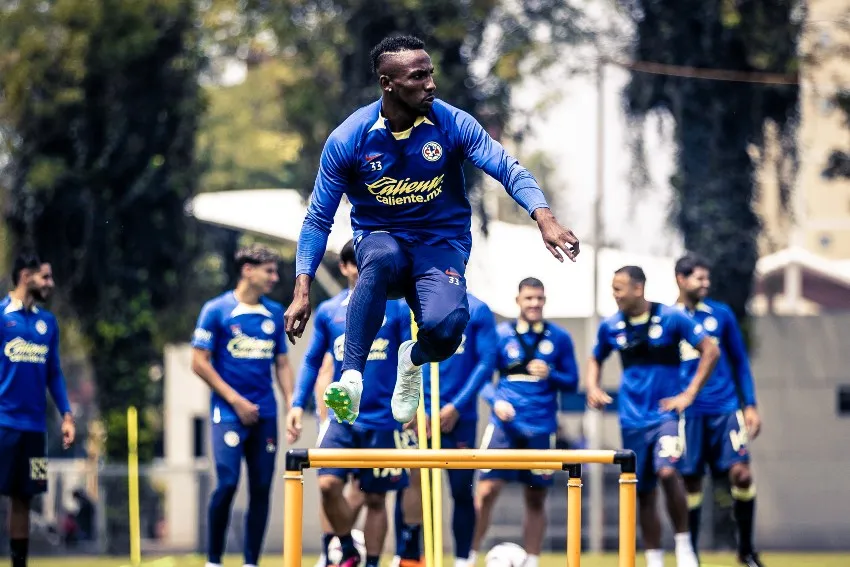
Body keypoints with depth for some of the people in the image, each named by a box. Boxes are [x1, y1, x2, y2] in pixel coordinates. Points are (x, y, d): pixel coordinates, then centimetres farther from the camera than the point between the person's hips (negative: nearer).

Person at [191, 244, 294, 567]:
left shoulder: (275, 313, 11)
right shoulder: (217, 310, -3)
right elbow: (199, 363, -4)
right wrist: (236, 400, -8)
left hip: (265, 415, 5)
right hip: (229, 413, -5)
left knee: (261, 489, 2)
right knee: (228, 483, -15)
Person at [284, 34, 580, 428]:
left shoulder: (452, 124, -9)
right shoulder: (348, 140, -9)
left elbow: (508, 170, -11)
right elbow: (318, 219, -3)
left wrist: (545, 219, -30)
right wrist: (302, 292, -11)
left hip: (442, 244, 0)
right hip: (380, 238, 0)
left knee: (447, 325, -31)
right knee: (382, 257, -40)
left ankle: (414, 359, 8)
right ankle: (350, 380, -40)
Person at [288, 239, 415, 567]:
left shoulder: (397, 309, 0)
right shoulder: (328, 312, 6)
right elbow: (312, 361, 11)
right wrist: (298, 405, 1)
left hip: (383, 419, -1)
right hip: (341, 415, 1)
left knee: (375, 497, 4)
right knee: (328, 483, -16)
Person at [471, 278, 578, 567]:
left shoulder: (559, 338, 5)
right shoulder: (501, 335, 3)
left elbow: (571, 382, 8)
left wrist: (550, 375, -12)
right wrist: (495, 400, -15)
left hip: (541, 427, 1)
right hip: (505, 423, -1)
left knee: (536, 498, 6)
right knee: (487, 490, -10)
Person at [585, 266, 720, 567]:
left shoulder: (671, 318, -8)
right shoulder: (611, 326, 3)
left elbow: (711, 351, -6)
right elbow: (596, 360, 21)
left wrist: (689, 395, -10)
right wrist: (592, 387, 1)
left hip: (666, 413, -4)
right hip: (633, 418, 4)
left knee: (667, 472, -27)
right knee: (643, 493, 7)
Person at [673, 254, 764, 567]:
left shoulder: (721, 314, 6)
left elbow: (740, 362, 11)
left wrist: (750, 406, 6)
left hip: (725, 408, 1)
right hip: (687, 413, -1)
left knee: (741, 473, -10)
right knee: (691, 482, 3)